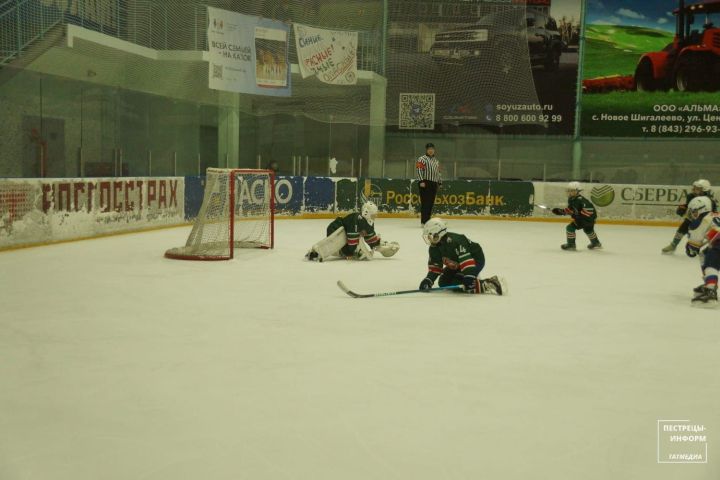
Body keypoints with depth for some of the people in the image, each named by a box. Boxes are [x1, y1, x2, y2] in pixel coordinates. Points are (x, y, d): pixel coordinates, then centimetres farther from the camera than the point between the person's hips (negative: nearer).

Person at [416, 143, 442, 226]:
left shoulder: (436, 161, 22)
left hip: (434, 184, 7)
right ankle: (423, 221, -11)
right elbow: (419, 170, -11)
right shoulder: (422, 159, -2)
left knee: (431, 203, 7)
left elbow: (438, 172, 26)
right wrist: (421, 181, -18)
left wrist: (439, 183, 20)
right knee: (425, 202, -11)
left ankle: (427, 220, 13)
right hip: (425, 183, -7)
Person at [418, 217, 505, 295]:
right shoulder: (434, 248, -7)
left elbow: (466, 259, -40)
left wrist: (469, 278, -45)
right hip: (457, 265, 9)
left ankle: (488, 284, -21)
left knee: (455, 284, -23)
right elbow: (434, 266, -1)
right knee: (443, 282, 6)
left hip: (476, 260, -9)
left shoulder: (454, 241, -34)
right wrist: (428, 280, -14)